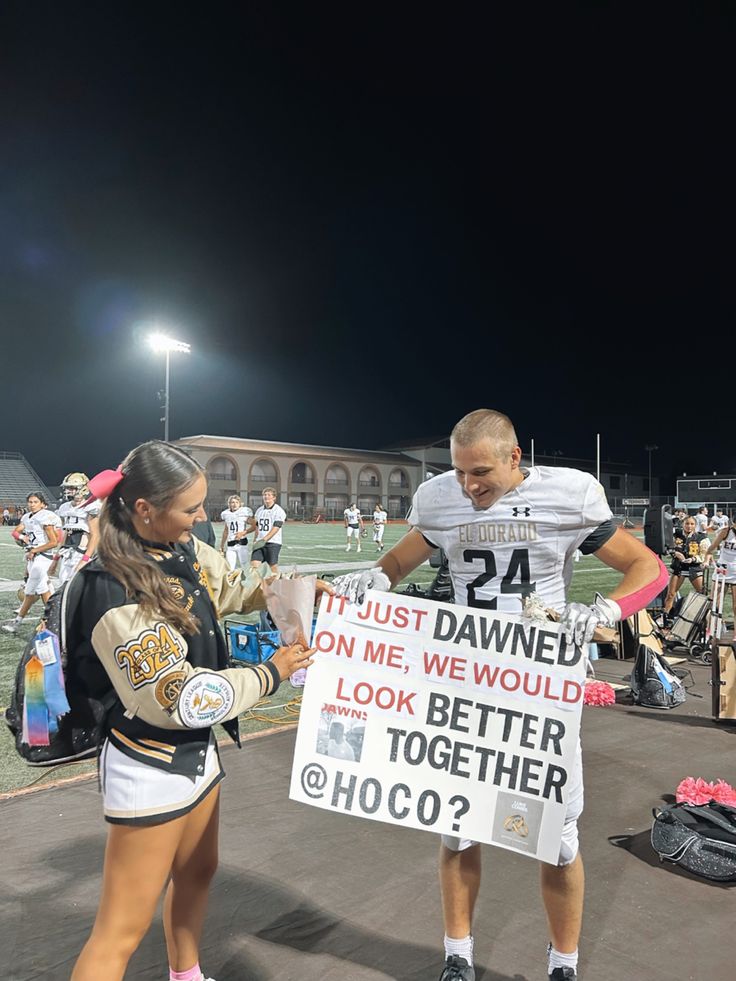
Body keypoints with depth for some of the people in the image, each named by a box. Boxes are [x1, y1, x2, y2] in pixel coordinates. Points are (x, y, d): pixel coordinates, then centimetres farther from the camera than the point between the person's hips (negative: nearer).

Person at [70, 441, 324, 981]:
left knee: (197, 873, 28)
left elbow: (235, 590, 14)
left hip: (196, 752, 9)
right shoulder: (116, 597, -29)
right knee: (123, 929, 6)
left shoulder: (186, 551, -6)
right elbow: (184, 699, -26)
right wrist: (270, 673, -17)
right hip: (151, 769, -8)